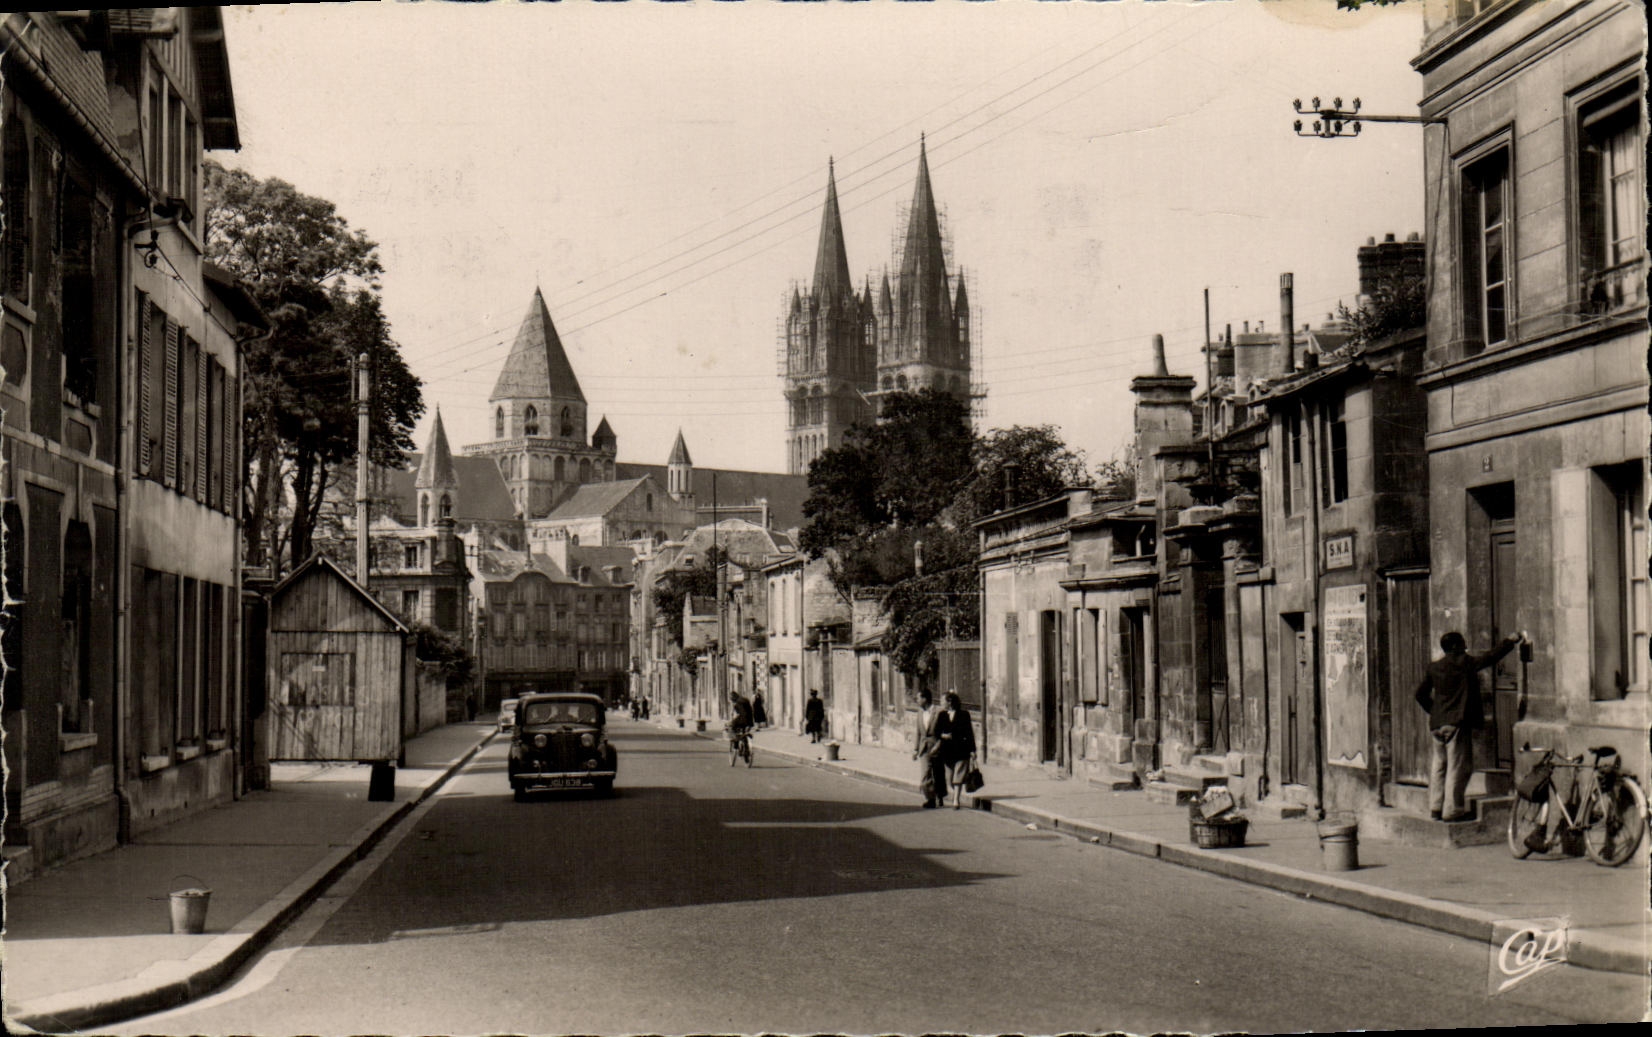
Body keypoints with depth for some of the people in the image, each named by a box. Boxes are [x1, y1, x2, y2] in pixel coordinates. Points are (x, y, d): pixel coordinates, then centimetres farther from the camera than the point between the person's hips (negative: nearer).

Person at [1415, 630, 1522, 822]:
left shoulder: (1434, 667, 11)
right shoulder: (1466, 663, -7)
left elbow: (1421, 694, 14)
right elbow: (1492, 656, -1)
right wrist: (1510, 641, 11)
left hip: (1437, 723, 7)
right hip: (1458, 722, -7)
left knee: (1438, 766, 11)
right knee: (1457, 766, -4)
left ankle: (1436, 808, 12)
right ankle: (1452, 809, -6)